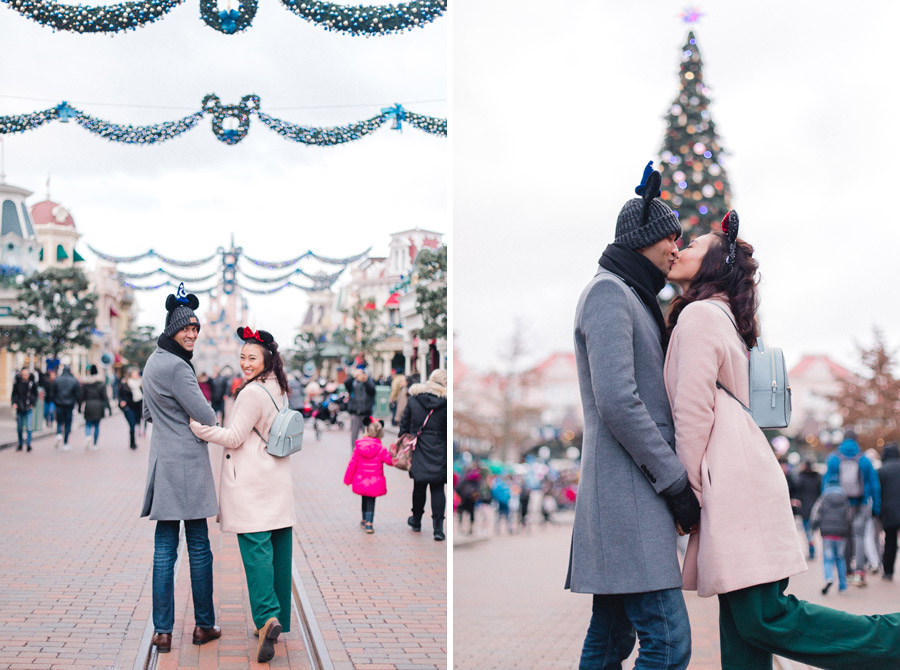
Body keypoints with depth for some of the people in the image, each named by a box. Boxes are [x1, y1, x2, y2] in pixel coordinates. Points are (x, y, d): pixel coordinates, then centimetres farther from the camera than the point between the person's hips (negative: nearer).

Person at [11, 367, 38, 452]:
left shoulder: (32, 383, -3)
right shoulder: (17, 383, -2)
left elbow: (35, 395, 8)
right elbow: (14, 394, 6)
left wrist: (33, 404, -2)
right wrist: (14, 403, -9)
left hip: (29, 409, -2)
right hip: (19, 409, 2)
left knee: (28, 427, -12)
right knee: (19, 428, 10)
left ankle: (28, 444, -13)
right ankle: (20, 444, 24)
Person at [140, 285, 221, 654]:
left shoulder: (153, 361, 14)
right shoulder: (176, 366, -16)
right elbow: (206, 416, -14)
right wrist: (208, 422, 6)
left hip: (162, 463, 8)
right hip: (186, 463, -8)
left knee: (164, 548, 6)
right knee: (198, 547, 3)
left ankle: (162, 630, 7)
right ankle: (204, 625, 12)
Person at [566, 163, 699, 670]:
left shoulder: (633, 299, 25)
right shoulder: (609, 291, -7)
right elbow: (617, 402, -18)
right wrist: (676, 480, -14)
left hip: (633, 493, 10)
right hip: (628, 492, -10)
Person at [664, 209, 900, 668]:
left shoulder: (698, 314, -6)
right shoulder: (723, 316, 23)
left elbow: (694, 411, -12)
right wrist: (692, 490, 19)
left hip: (732, 483, -10)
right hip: (739, 483, 10)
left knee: (763, 617, -11)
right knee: (741, 629, 6)